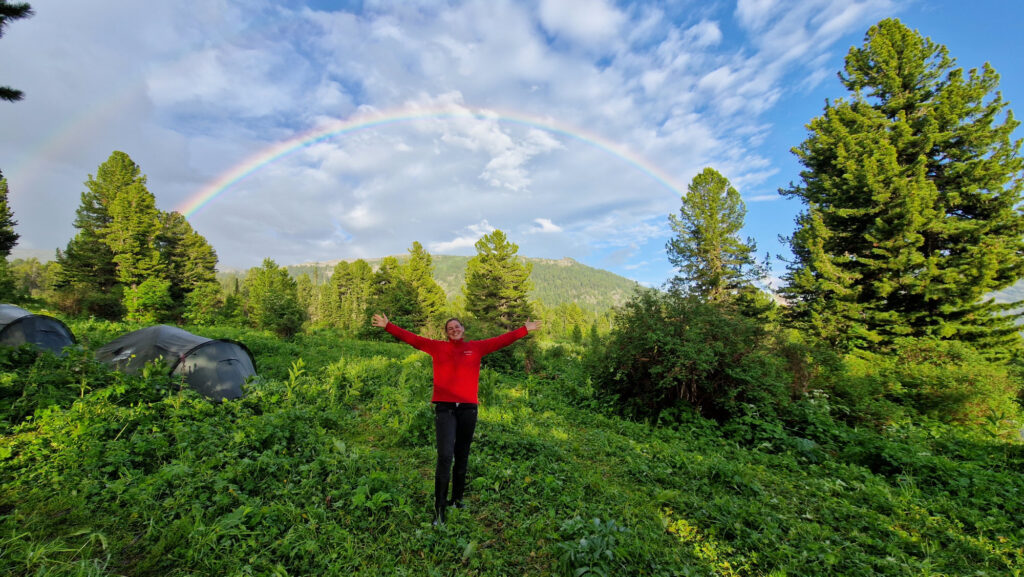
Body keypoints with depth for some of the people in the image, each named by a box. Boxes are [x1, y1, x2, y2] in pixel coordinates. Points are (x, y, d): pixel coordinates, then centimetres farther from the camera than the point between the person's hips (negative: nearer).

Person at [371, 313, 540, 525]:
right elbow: (411, 338, 3)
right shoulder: (437, 347, 5)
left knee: (462, 457, 13)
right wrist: (388, 325, -2)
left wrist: (525, 330, 5)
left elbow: (502, 340, 7)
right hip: (444, 408, -2)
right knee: (445, 456, -9)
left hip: (468, 408, 2)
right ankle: (439, 508, 4)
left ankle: (457, 499, 30)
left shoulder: (476, 347, 7)